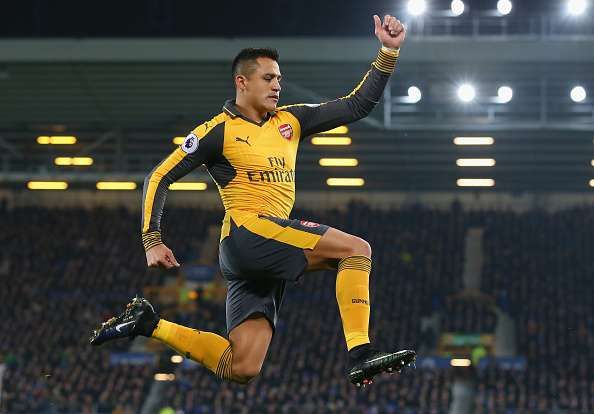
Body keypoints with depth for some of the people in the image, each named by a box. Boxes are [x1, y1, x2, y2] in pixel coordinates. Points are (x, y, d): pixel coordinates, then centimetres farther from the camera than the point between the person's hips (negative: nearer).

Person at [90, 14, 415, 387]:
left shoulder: (290, 121, 16)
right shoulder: (219, 131, -1)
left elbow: (357, 106, 15)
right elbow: (159, 178, 1)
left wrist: (389, 53, 6)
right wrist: (153, 241, -7)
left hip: (270, 256, 7)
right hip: (246, 231, -7)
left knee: (241, 369, 1)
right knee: (356, 249, -17)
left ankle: (149, 324, 12)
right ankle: (362, 356, -24)